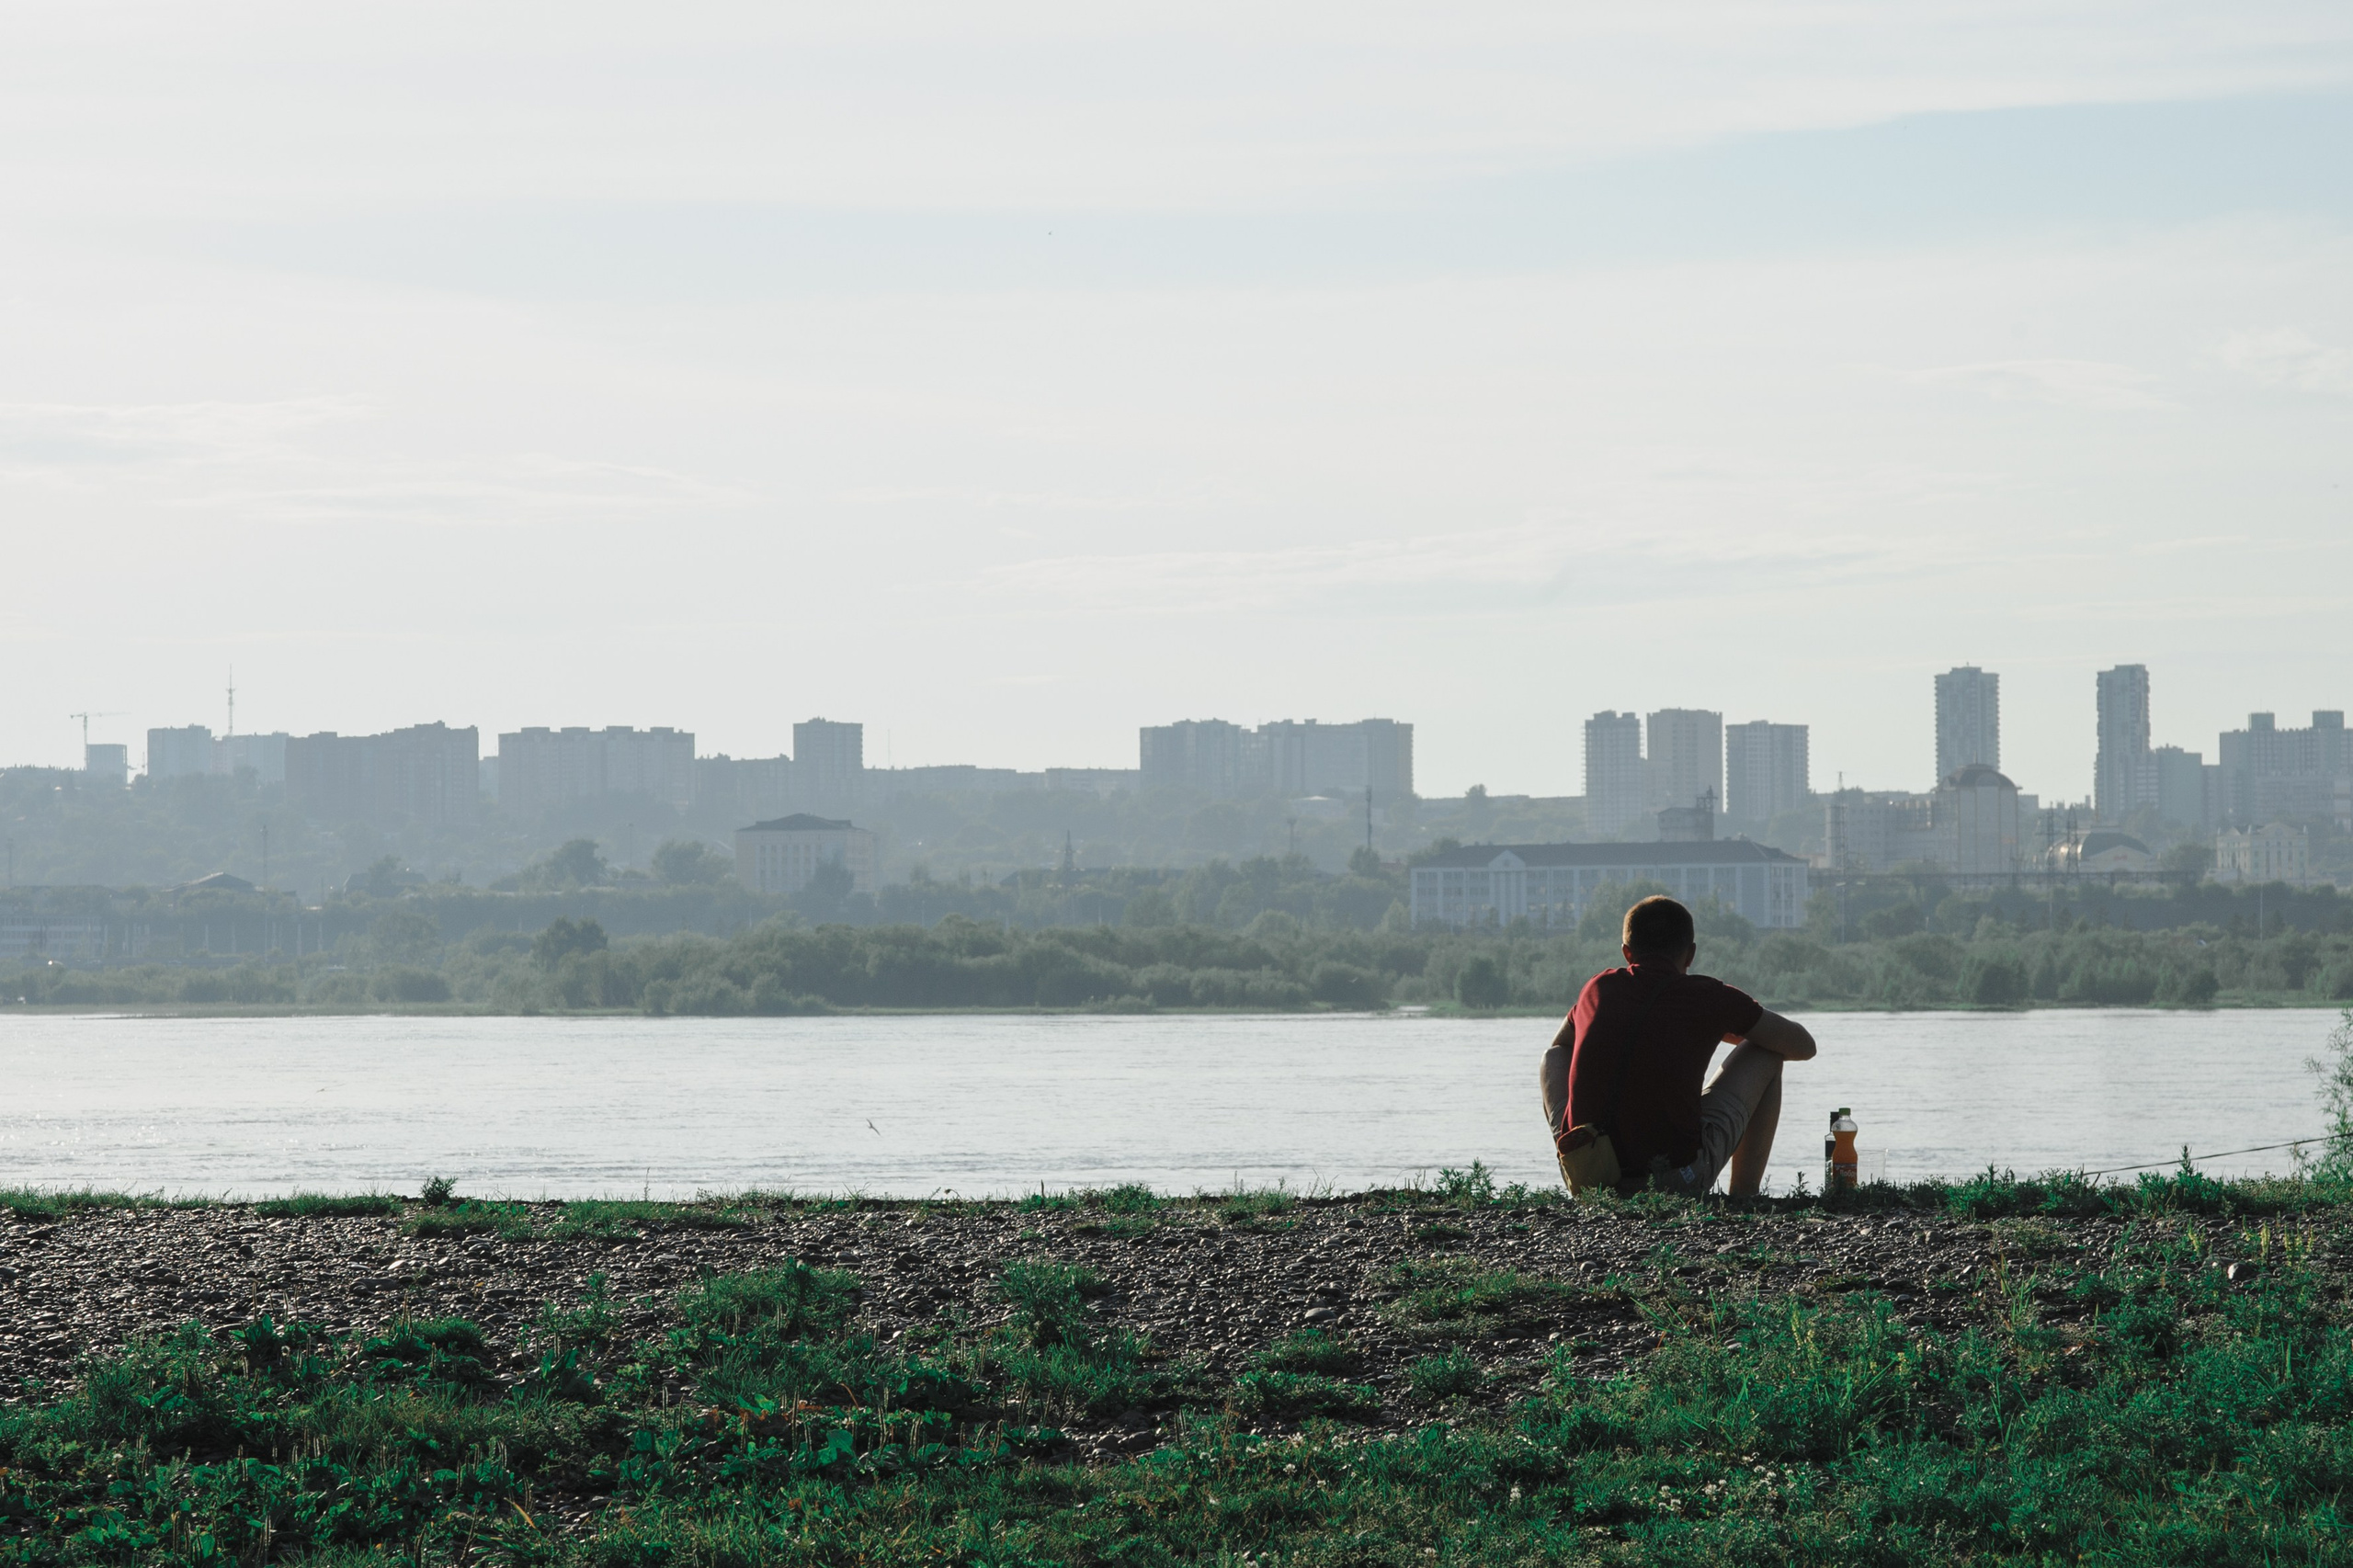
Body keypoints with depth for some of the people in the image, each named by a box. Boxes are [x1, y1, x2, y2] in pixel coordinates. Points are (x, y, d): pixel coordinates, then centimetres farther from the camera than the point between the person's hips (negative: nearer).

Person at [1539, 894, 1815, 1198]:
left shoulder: (1598, 989, 11)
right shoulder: (1708, 996, 0)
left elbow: (1560, 1045, 35)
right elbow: (1803, 1045, 15)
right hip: (1679, 1178, -3)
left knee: (1555, 1058, 33)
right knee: (1765, 1057, 17)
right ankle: (1744, 1196, 17)